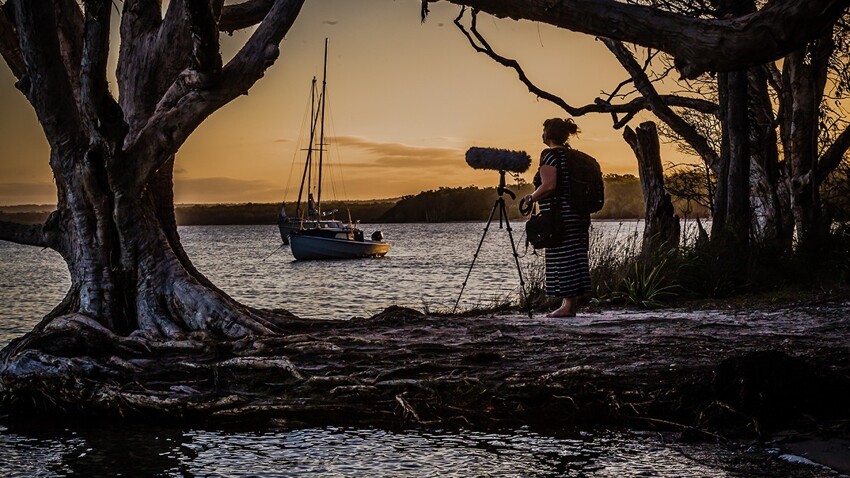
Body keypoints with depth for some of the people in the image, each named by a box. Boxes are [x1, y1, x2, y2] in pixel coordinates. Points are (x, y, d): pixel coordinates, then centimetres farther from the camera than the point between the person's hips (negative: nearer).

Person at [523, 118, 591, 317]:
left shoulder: (550, 155, -9)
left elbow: (549, 185, -19)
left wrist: (532, 197, -4)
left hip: (560, 216, -8)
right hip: (580, 215, 8)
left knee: (561, 258, -6)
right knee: (576, 256, 8)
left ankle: (567, 304, -8)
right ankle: (571, 303, 11)